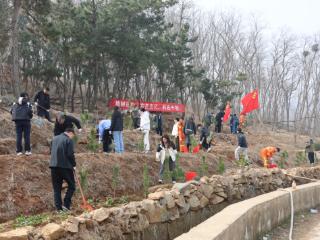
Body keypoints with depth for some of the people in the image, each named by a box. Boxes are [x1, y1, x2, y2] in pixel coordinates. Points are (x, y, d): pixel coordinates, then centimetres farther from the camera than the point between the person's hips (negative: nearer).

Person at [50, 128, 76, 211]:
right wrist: (74, 165, 0)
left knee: (56, 188, 10)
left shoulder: (54, 139, 15)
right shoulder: (69, 140, -7)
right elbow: (70, 154, -12)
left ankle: (59, 208, 8)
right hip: (65, 166, -6)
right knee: (72, 186, 7)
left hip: (54, 166, 6)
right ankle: (66, 204, -3)